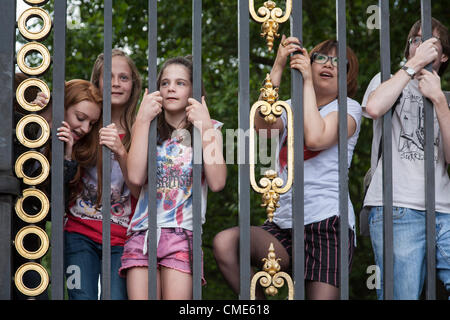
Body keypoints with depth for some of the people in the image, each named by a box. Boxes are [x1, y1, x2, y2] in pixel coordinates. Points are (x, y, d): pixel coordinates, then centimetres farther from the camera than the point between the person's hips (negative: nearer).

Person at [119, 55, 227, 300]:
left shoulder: (209, 130, 10)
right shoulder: (149, 128, 13)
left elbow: (217, 183, -7)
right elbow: (135, 176, -6)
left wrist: (204, 128, -8)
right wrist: (142, 119, -6)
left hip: (183, 233, -2)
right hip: (143, 231, 2)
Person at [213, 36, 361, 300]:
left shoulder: (348, 108, 9)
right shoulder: (289, 108, 20)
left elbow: (315, 137, -13)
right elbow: (263, 126, -6)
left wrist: (307, 82, -6)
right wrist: (278, 67, -10)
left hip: (326, 221, -3)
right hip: (284, 225, 3)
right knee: (225, 243, -24)